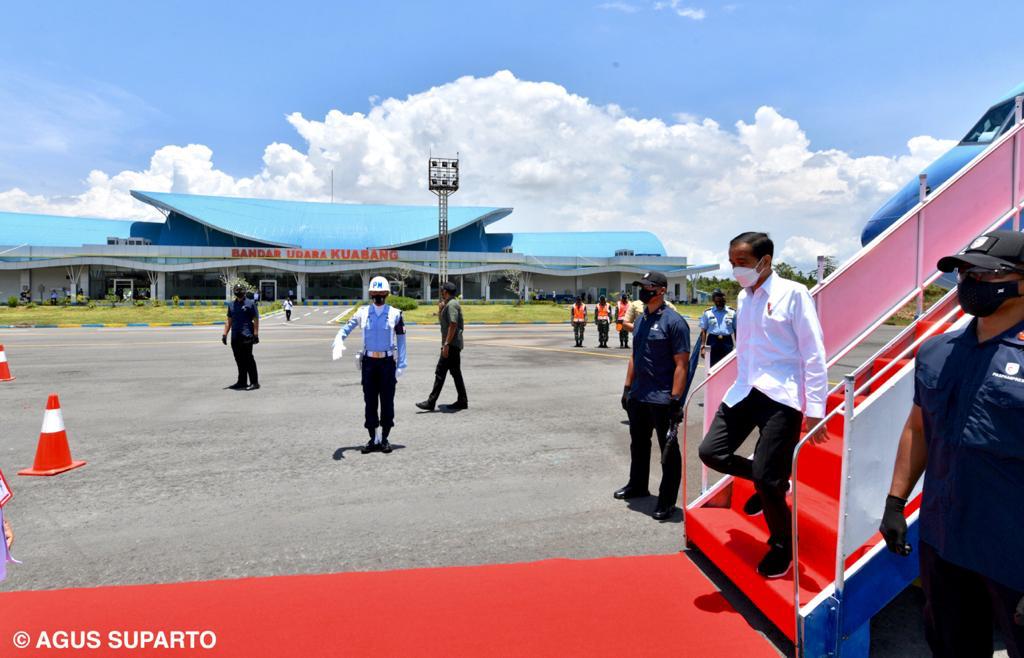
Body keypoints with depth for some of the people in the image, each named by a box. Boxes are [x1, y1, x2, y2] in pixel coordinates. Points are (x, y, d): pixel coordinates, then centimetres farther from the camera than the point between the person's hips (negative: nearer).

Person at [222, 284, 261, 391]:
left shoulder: (250, 303, -1)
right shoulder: (232, 305, 15)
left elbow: (256, 320, -4)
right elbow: (229, 321, 19)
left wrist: (256, 335, -11)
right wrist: (225, 334, 12)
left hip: (246, 337, -6)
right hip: (235, 337, 6)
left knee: (248, 360, -6)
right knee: (239, 361, 10)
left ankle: (254, 382, -2)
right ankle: (242, 382, 18)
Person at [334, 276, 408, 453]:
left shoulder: (395, 314, -2)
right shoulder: (362, 312, 2)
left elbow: (401, 341, -1)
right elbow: (345, 329, -3)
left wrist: (401, 365, -5)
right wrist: (338, 343, -24)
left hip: (387, 362, -2)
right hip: (368, 362, 2)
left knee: (387, 401, 4)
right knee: (370, 401, 6)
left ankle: (384, 438, 16)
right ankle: (374, 439, 17)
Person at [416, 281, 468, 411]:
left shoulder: (452, 304, -14)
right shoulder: (449, 304, 18)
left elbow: (453, 325, -22)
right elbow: (441, 320, 27)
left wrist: (446, 344, -24)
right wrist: (441, 308, 11)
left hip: (451, 344, -10)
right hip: (453, 345, 10)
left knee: (440, 372, -8)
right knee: (455, 372, 12)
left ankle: (431, 402, -7)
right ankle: (462, 401, 15)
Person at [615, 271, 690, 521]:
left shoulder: (673, 321, -14)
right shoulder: (641, 320, 11)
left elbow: (682, 364, -17)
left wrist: (675, 399, -20)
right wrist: (627, 388, 16)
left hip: (662, 400, -8)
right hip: (638, 397, 8)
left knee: (669, 451, 4)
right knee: (638, 444, 22)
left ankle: (667, 501, 14)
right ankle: (637, 485, 40)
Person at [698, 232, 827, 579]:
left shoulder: (792, 293, -8)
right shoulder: (743, 297, 12)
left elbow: (814, 354, -10)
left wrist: (815, 409, -13)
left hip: (782, 396, -7)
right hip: (745, 391, 7)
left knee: (766, 477, -6)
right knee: (711, 451, 0)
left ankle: (781, 549, 21)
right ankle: (771, 482, 28)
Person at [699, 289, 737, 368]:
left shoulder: (732, 312, 6)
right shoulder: (707, 313, 4)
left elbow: (736, 330, 9)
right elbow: (703, 331, 3)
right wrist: (703, 346, -4)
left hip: (727, 342, 0)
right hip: (713, 342, 0)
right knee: (713, 367, 6)